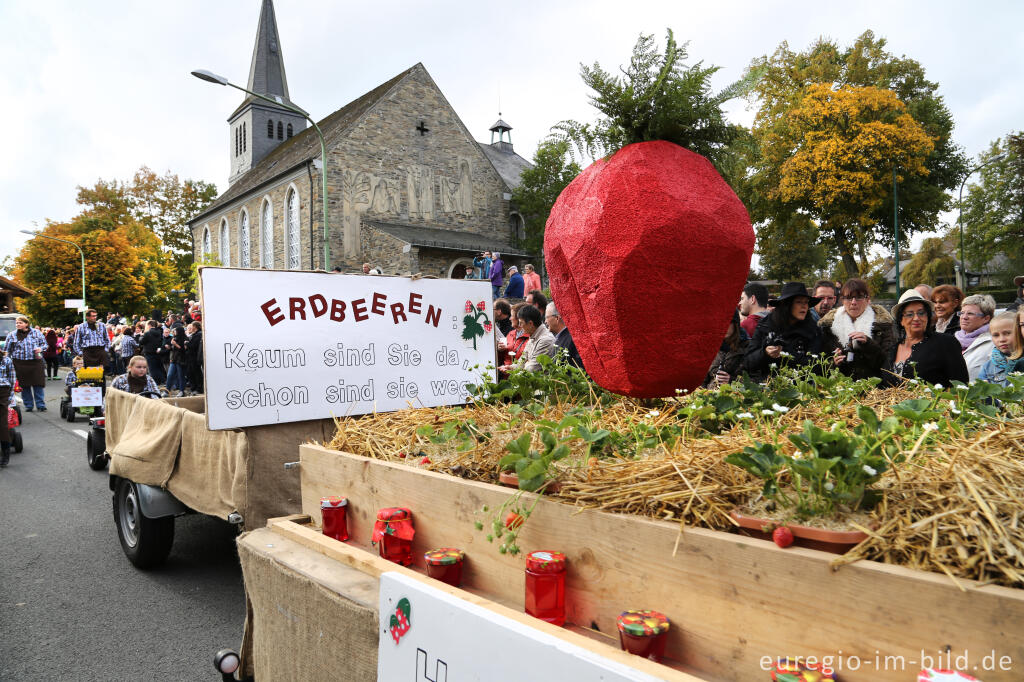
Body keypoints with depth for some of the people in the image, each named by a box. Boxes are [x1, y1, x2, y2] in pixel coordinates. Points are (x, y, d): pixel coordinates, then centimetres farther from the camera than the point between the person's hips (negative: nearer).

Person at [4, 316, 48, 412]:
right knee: (24, 386, 5)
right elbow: (7, 350, 11)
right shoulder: (11, 335, 7)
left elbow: (44, 344, 13)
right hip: (20, 364, 1)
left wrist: (40, 348, -9)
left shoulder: (36, 332, 6)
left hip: (36, 362, -1)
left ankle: (41, 405, 3)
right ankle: (28, 405, 16)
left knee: (38, 384, -3)